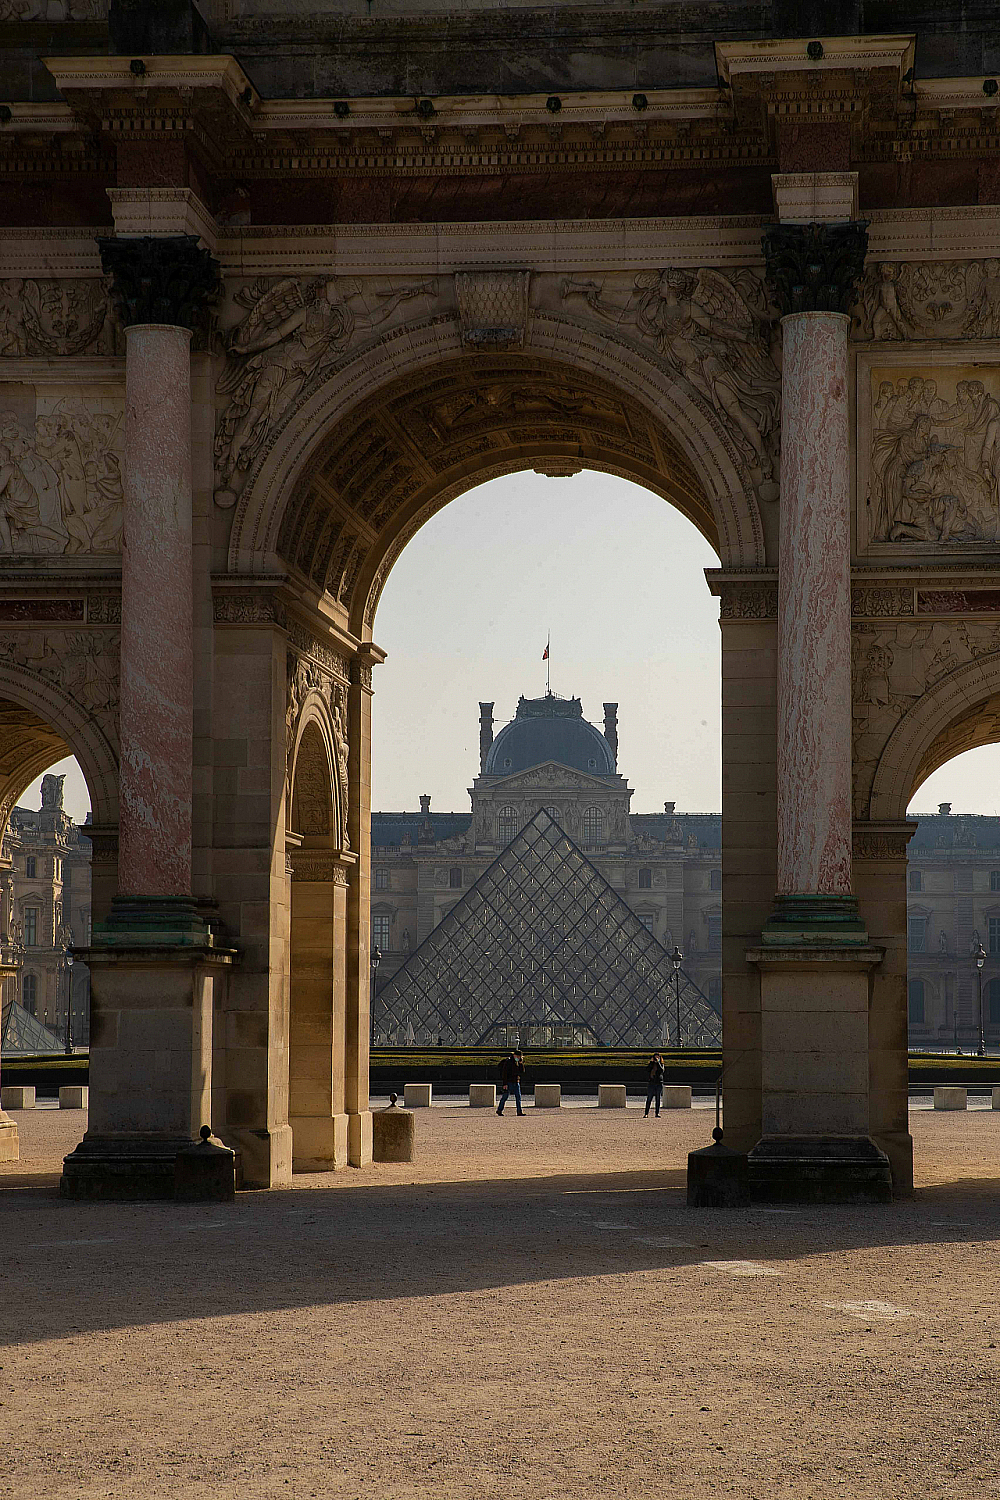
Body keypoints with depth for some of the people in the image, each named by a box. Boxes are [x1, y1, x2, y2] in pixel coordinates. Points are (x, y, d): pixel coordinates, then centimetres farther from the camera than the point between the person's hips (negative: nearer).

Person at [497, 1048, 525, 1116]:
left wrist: (521, 1064, -1)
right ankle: (499, 1110, 10)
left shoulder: (517, 1062, 13)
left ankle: (519, 1111, -2)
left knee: (518, 1097, -1)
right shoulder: (508, 1062, -10)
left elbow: (522, 1072, 12)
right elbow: (504, 1073, -14)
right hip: (509, 1082, -7)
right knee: (505, 1096, -2)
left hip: (516, 1082, 7)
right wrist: (505, 1084, -19)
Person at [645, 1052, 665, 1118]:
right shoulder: (651, 1064, 9)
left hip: (659, 1083, 0)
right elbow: (647, 1070, -9)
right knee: (649, 1099, -3)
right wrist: (651, 1062, -13)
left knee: (658, 1099, 1)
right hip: (652, 1083, 0)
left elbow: (661, 1070, -13)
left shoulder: (661, 1064, 6)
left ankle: (657, 1113, 6)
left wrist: (658, 1062, -15)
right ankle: (646, 1113, -2)